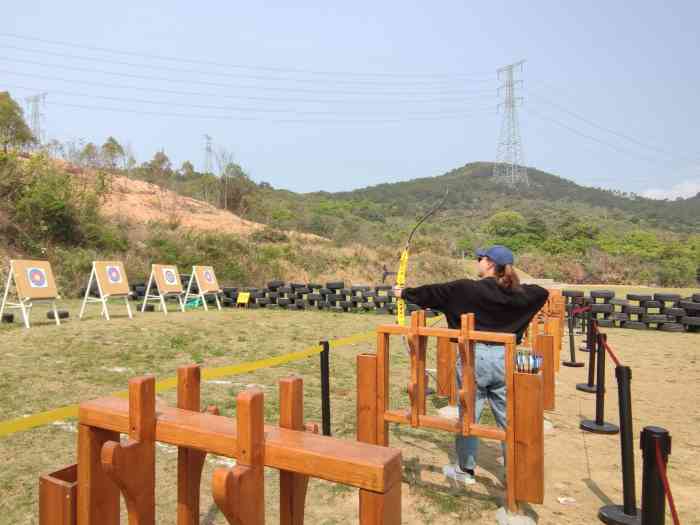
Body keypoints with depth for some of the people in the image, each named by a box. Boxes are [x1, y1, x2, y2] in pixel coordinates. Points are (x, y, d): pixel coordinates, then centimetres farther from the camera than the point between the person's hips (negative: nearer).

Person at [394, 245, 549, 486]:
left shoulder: (467, 288, -9)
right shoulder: (517, 293, 3)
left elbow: (432, 292, 1)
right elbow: (543, 293, 21)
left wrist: (405, 293, 16)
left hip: (475, 356, -3)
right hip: (504, 357, 4)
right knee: (508, 418, 12)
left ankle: (465, 470, 27)